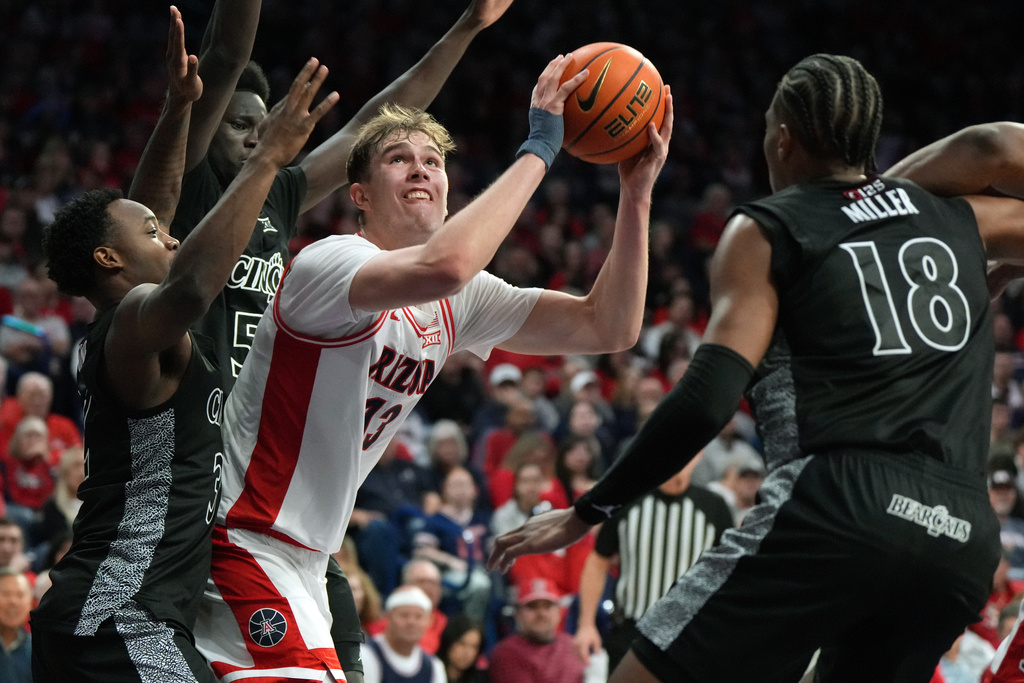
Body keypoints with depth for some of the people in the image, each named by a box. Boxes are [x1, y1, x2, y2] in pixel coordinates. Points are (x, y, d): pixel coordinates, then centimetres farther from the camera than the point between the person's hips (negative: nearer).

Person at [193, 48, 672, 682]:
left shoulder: (458, 303, 8)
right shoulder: (329, 263, -18)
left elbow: (610, 327, 2)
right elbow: (442, 267, -40)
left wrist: (637, 192, -8)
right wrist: (536, 149, -31)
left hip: (299, 564, 10)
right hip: (239, 543, -10)